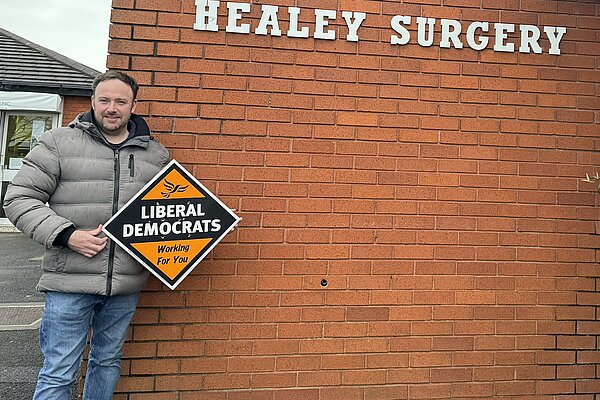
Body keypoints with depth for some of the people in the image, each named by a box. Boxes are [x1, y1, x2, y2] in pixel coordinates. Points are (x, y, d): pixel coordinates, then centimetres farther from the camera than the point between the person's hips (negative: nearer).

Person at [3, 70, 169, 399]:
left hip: (126, 285, 3)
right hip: (70, 281, -3)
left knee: (108, 361, 19)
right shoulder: (60, 142, -1)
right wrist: (67, 235, -15)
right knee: (58, 373, 6)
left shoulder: (156, 154, 9)